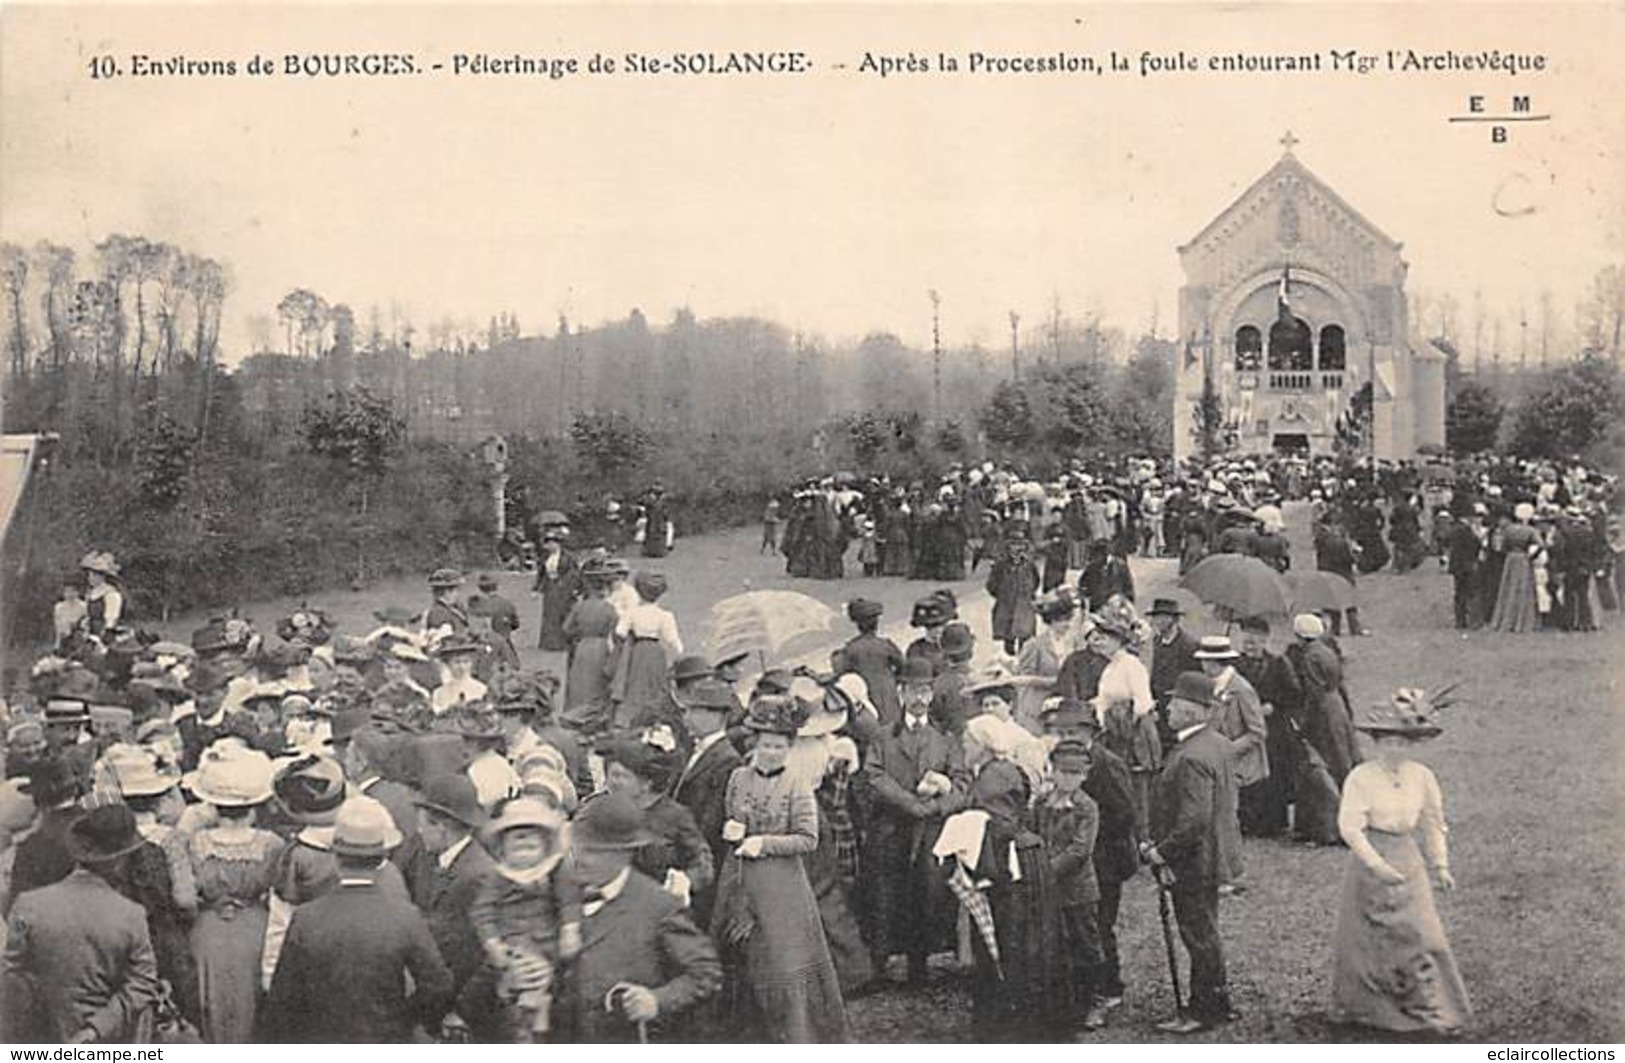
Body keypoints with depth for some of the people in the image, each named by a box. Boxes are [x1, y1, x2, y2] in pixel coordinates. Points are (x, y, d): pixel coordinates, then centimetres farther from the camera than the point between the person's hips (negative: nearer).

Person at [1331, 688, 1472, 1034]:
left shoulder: (1422, 777, 1)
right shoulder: (1361, 778, -12)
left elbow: (1432, 824, 11)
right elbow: (1350, 826, -17)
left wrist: (1440, 865, 6)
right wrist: (1377, 865, -23)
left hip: (1408, 862, 3)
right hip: (1369, 863, -3)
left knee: (1421, 934, 0)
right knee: (1368, 937, 6)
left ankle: (1433, 1010, 9)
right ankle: (1362, 1007, 20)